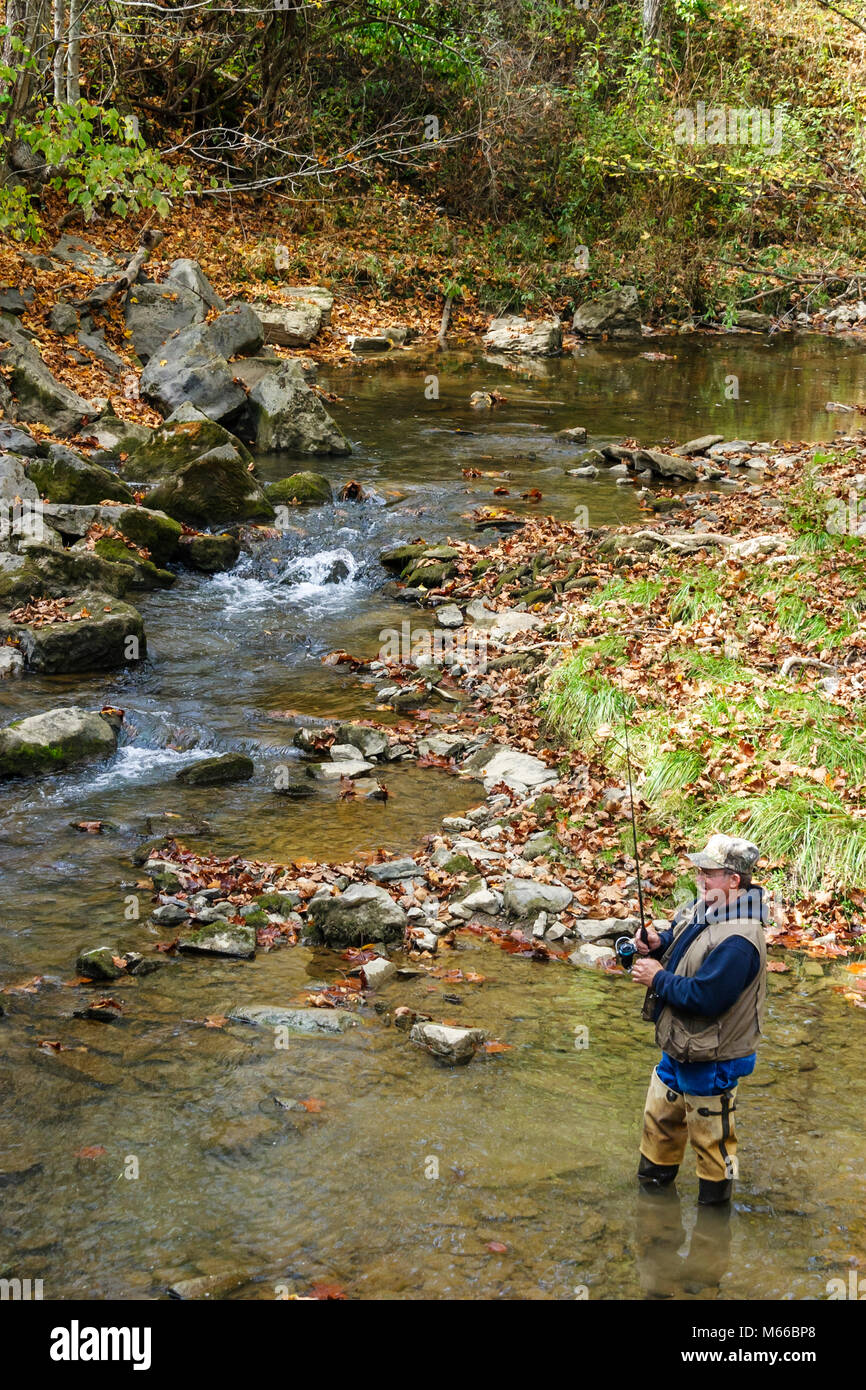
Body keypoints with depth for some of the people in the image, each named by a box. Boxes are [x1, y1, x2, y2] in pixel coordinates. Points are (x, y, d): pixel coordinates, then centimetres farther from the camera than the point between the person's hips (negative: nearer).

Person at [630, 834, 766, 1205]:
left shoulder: (738, 940, -31)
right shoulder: (703, 910, 0)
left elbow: (705, 996, -33)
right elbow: (680, 943, 18)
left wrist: (658, 978, -20)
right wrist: (657, 942, -5)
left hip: (710, 1061, -10)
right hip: (677, 1049, 10)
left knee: (710, 1136, 9)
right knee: (659, 1117, 25)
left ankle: (715, 1199, 28)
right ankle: (654, 1179, 45)